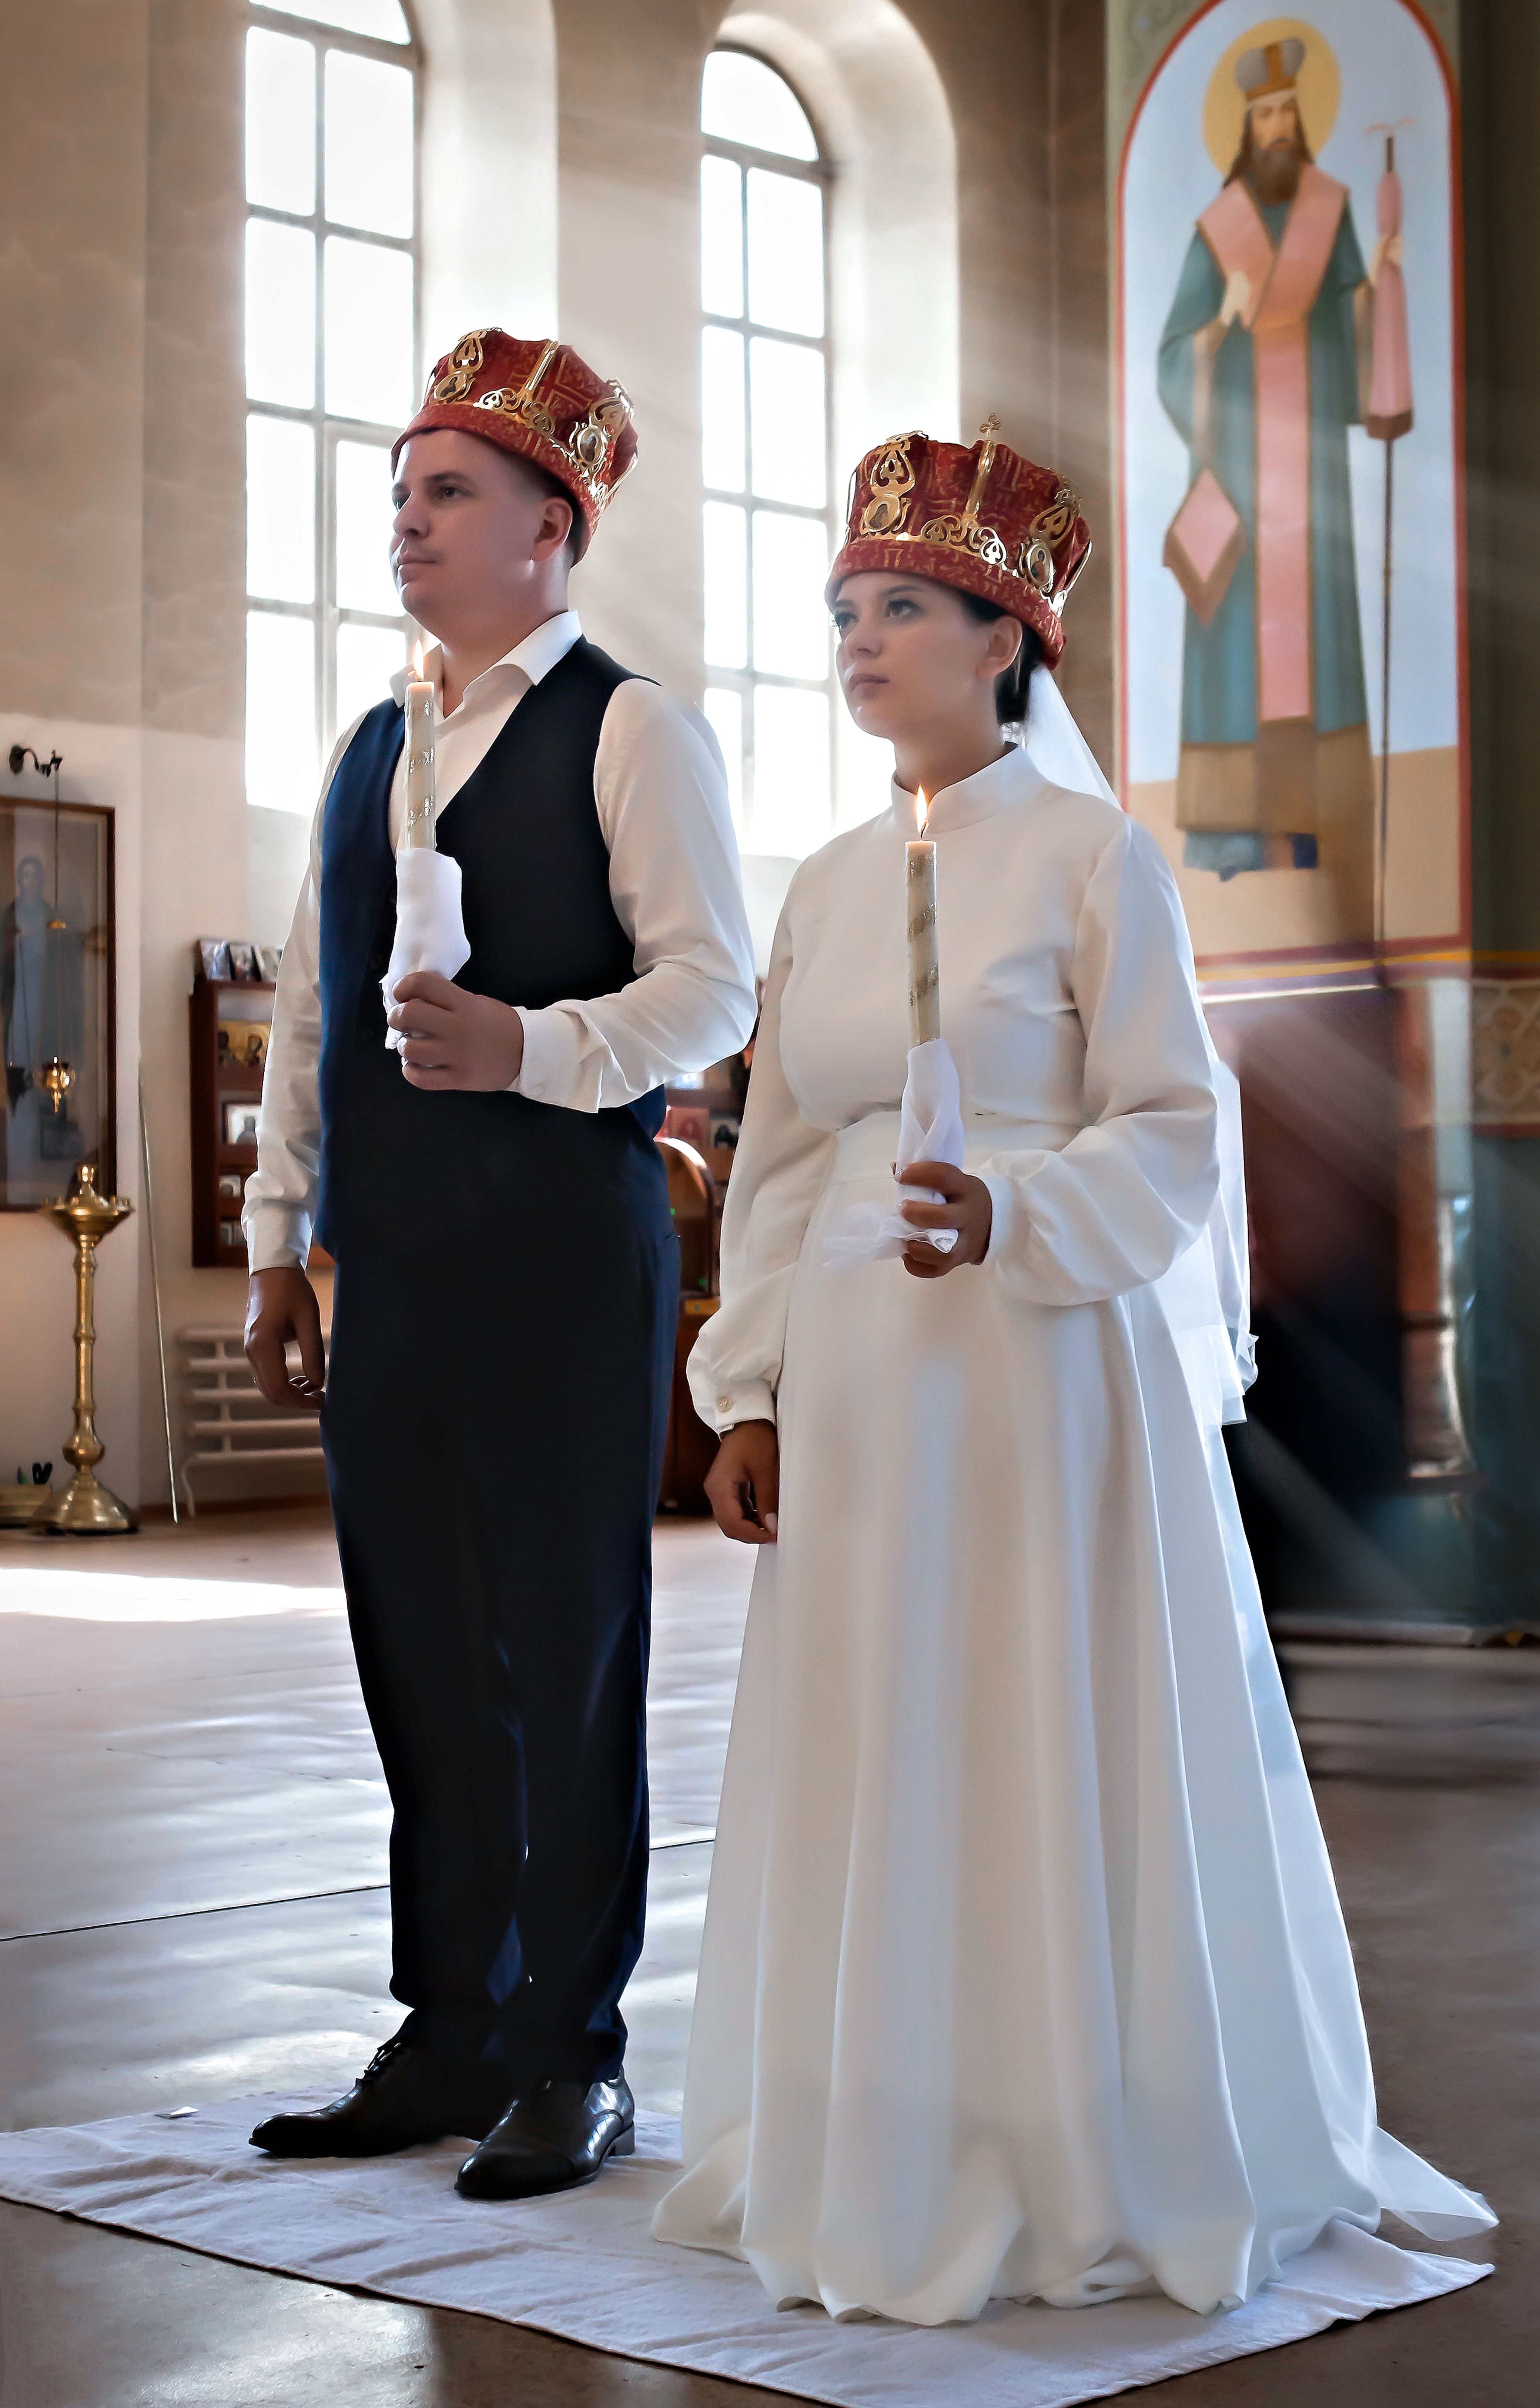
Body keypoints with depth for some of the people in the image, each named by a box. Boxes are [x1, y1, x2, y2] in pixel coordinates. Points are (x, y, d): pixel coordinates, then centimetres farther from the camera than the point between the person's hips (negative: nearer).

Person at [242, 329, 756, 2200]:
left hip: (561, 1251, -6)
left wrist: (533, 1047, -24)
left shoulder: (631, 734, -1)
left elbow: (711, 987, -9)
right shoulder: (367, 756, 19)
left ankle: (572, 2057, 9)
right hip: (384, 1267, 6)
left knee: (564, 1655, -2)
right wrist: (280, 1237, 16)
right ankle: (451, 2035, 20)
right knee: (418, 1656, 9)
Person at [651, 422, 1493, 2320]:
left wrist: (1012, 1215, -23)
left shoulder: (1090, 852, -3)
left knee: (1061, 1763, -2)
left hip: (1048, 1364, -5)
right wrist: (747, 1394, 7)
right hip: (860, 1380, 6)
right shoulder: (827, 886, 13)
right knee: (876, 1765, 8)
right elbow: (777, 1161, 13)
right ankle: (893, 2161, 21)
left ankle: (1102, 2171, 13)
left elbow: (1174, 1131, -7)